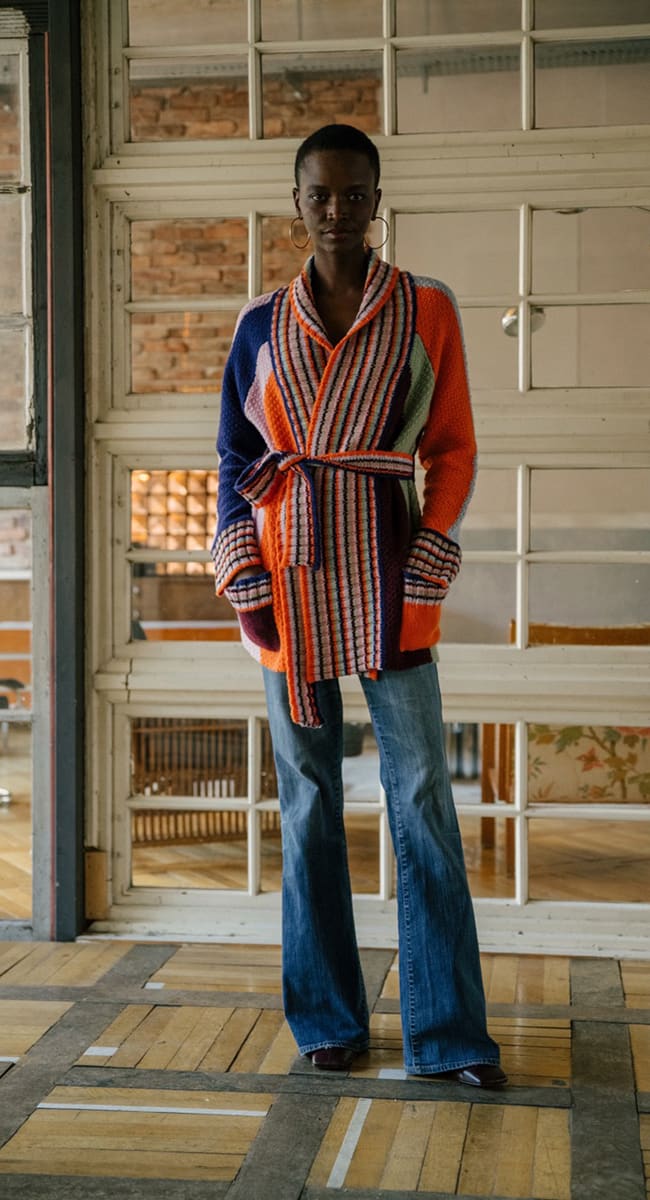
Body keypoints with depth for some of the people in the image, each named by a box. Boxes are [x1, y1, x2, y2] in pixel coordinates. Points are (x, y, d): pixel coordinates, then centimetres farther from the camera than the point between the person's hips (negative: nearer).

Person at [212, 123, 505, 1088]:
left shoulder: (426, 311, 4)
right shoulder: (262, 326, 9)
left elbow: (453, 450, 4)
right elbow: (236, 459, 10)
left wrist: (426, 566, -7)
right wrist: (244, 581, 0)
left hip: (386, 577, -1)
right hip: (288, 580, 2)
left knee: (423, 800, -3)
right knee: (308, 800, 7)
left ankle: (450, 1032, 5)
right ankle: (328, 1020, 19)